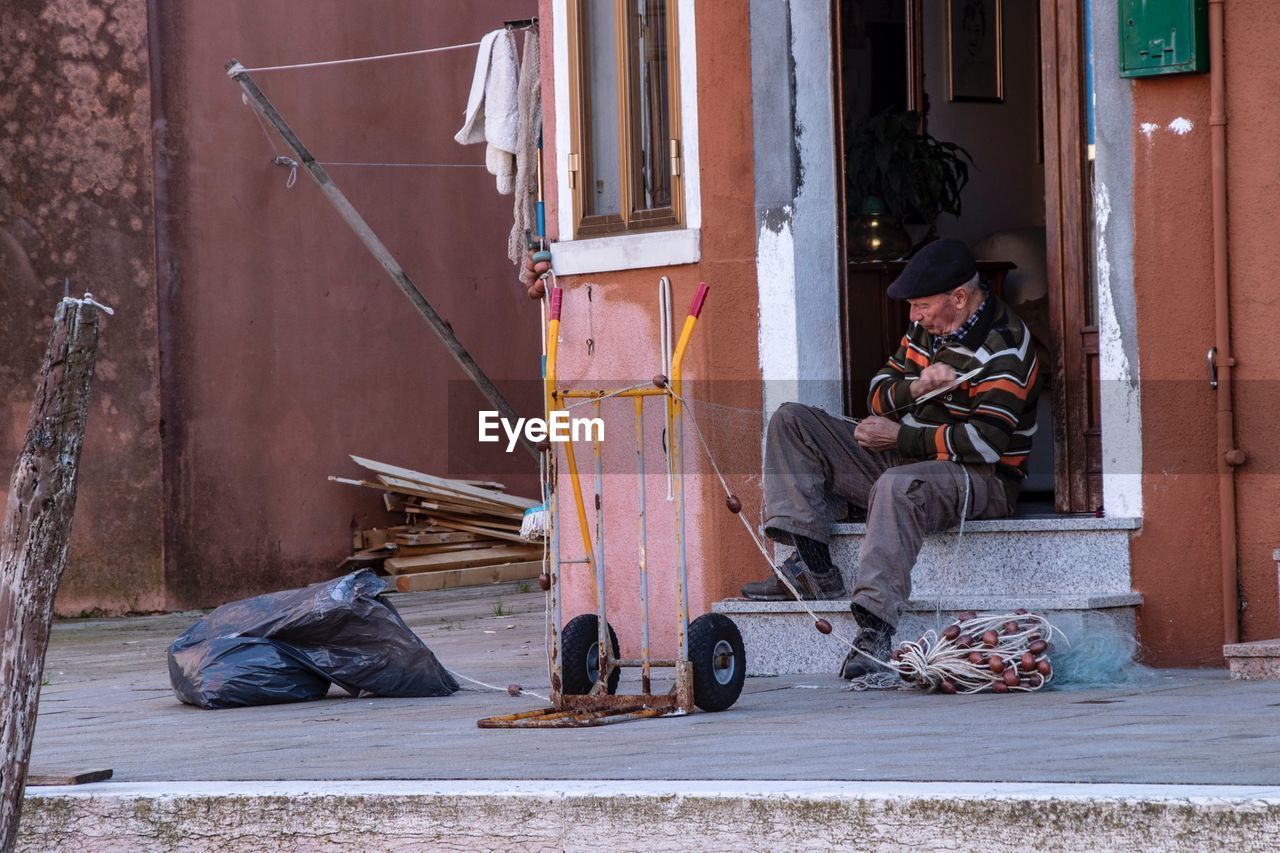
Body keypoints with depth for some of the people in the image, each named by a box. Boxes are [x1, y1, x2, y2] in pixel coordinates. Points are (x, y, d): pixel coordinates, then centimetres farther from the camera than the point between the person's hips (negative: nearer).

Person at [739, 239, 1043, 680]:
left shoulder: (1004, 346, -16)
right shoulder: (926, 327, 9)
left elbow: (985, 442, -24)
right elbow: (878, 395, 11)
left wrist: (898, 436, -18)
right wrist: (914, 388, -13)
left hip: (980, 481, -9)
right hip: (907, 461, 9)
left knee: (898, 486, -43)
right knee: (790, 421, 2)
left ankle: (874, 628, -50)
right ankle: (811, 565, -14)